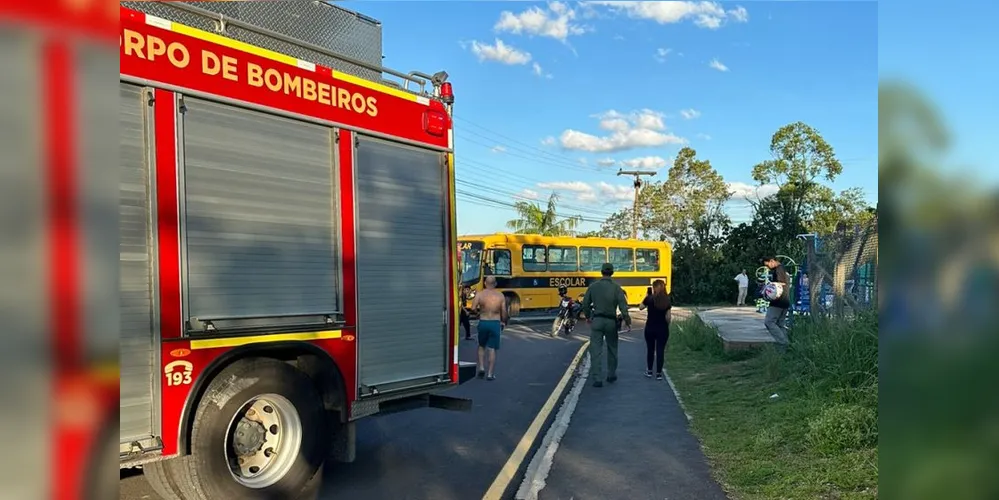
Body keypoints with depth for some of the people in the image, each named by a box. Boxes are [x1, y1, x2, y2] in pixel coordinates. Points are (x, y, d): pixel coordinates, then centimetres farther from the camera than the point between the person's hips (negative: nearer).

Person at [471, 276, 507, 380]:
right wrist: (503, 322, 16)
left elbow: (473, 308, -13)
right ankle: (490, 374, 6)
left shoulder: (479, 294, -4)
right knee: (492, 349, 5)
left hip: (483, 323, 1)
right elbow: (504, 312, -2)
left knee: (481, 346, 22)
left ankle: (481, 368, 12)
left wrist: (479, 310, 9)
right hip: (495, 323, -1)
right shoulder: (500, 296, -2)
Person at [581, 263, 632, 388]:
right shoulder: (616, 288, -6)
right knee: (612, 349, 18)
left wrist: (588, 316, 21)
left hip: (597, 320, 0)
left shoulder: (593, 286, -1)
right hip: (611, 321, 0)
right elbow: (623, 307, -11)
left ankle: (597, 379, -5)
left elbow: (585, 304, 5)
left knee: (596, 350, 0)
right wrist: (628, 322, -4)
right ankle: (611, 376, 29)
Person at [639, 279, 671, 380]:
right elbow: (667, 317, -5)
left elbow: (640, 308, 6)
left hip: (650, 328, 0)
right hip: (663, 329, 0)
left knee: (650, 349, 15)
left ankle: (649, 371, 23)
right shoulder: (668, 300, -5)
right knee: (660, 351, 5)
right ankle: (659, 373, 6)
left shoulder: (649, 298, -9)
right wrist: (667, 326, 11)